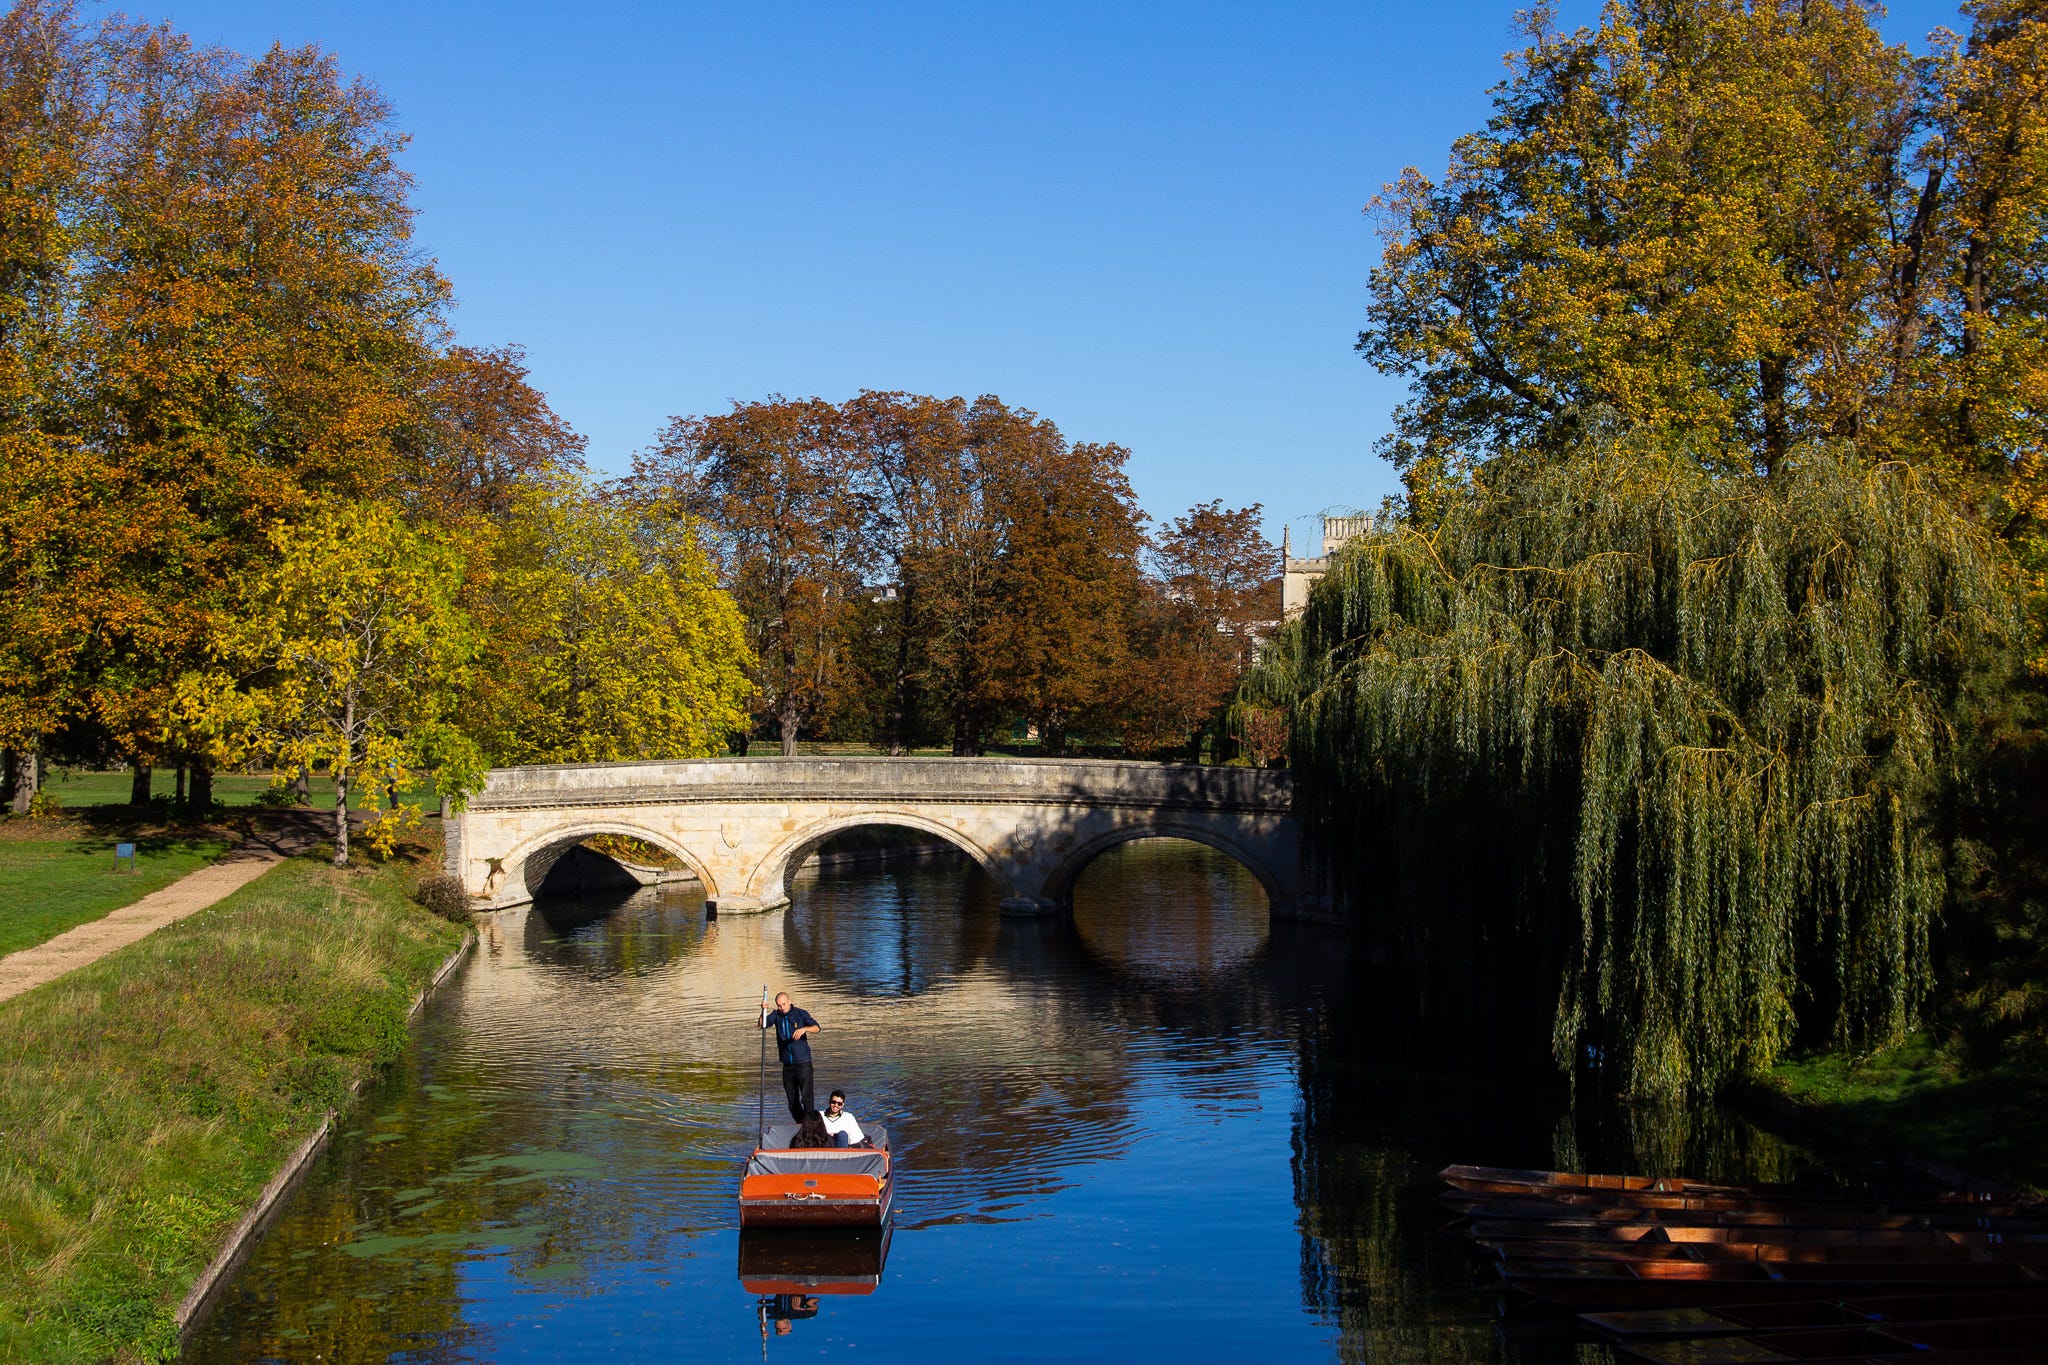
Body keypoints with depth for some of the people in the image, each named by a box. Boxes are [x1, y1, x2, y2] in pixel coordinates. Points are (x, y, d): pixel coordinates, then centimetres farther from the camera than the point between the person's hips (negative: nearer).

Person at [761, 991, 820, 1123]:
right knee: (792, 1100, 9)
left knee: (806, 1096, -13)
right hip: (787, 1065, 4)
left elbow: (816, 1027, -14)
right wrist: (763, 1012, -23)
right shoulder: (776, 1015, 7)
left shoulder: (801, 1014, -2)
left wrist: (804, 1029, -35)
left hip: (803, 1062, -4)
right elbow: (762, 1025, -5)